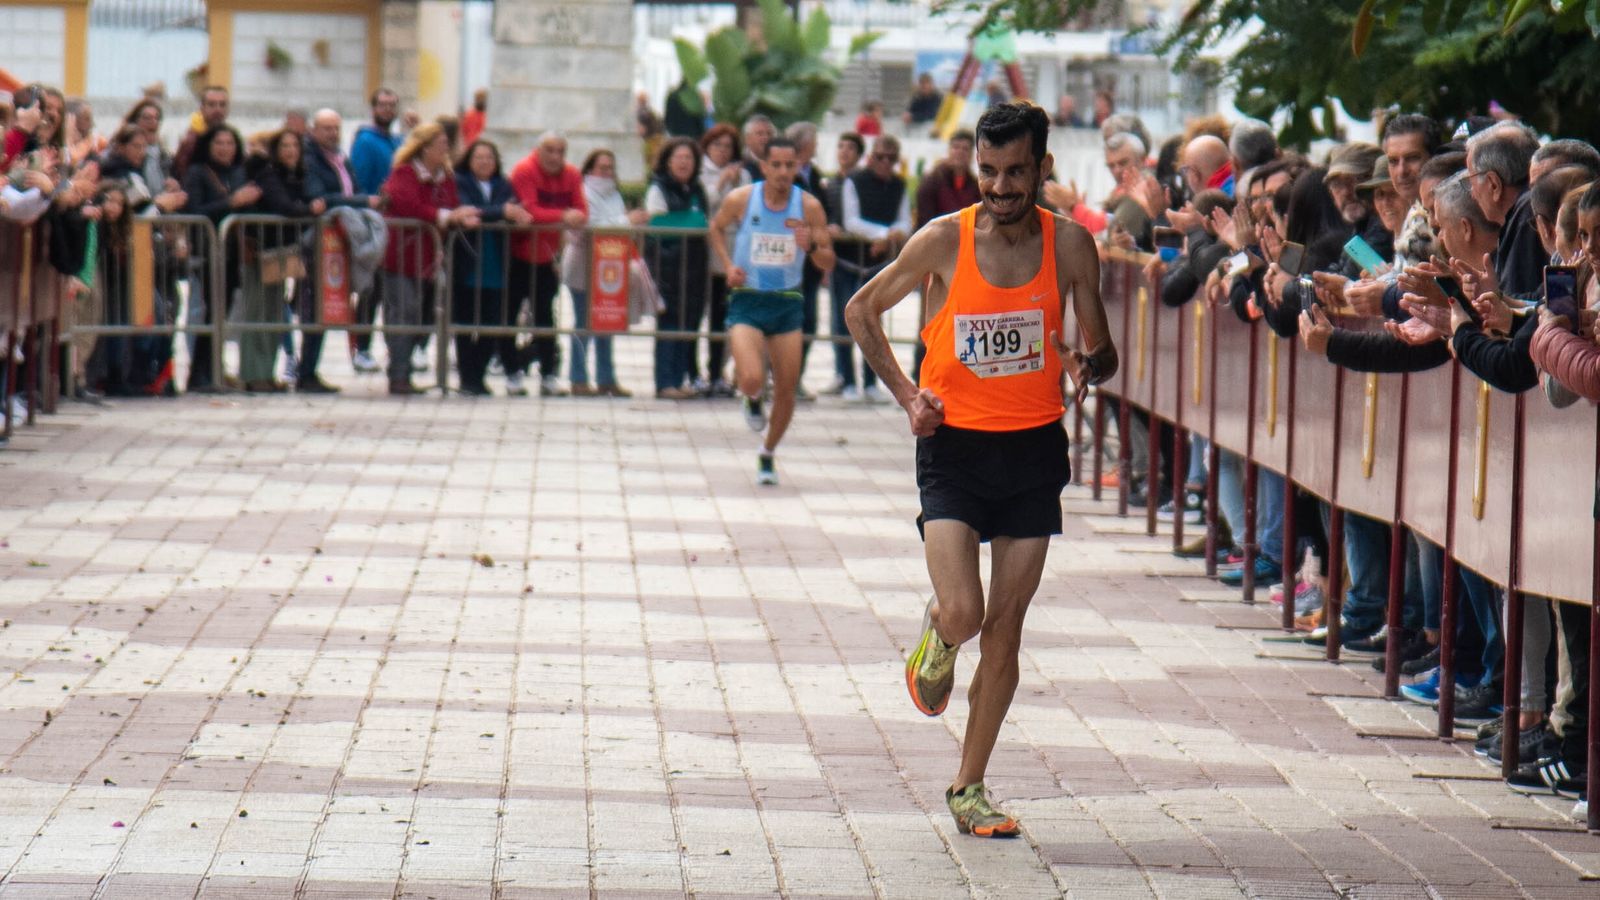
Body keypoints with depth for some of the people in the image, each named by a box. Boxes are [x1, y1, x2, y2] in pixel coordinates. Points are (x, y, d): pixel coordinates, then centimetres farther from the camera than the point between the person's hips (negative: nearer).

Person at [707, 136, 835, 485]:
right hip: (747, 301, -2)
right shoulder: (740, 199, -8)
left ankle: (768, 454, 28)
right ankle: (750, 398, 17)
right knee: (753, 378, -22)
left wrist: (811, 246, -25)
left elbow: (828, 263, -2)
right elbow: (717, 228, 13)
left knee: (786, 389, 3)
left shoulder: (809, 207, -6)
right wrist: (728, 266, -2)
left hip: (787, 303, 2)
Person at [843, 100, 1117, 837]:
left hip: (1034, 450, 2)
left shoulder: (1070, 245, -4)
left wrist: (1087, 367, -19)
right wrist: (905, 393, -4)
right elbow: (862, 310, 6)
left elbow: (1103, 350, 5)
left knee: (1004, 630, 5)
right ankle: (935, 640, 21)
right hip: (955, 447, -2)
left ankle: (969, 787, 17)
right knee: (962, 613, -18)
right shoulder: (943, 242, -8)